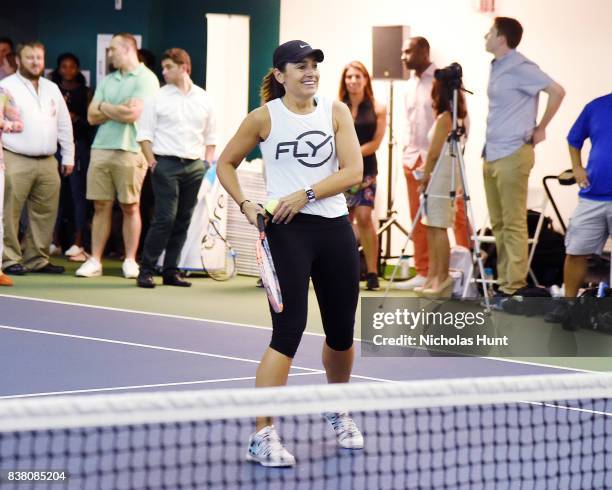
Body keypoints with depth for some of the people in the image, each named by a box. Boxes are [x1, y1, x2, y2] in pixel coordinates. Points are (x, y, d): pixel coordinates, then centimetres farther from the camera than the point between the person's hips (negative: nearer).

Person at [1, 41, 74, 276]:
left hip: (47, 162, 5)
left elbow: (64, 125, 20)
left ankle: (37, 259, 12)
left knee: (45, 213, 5)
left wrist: (68, 156, 16)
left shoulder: (52, 89, 17)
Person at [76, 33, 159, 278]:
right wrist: (118, 110, -4)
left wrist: (105, 107, 1)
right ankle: (95, 260, 6)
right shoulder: (107, 81, 18)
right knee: (101, 206, 4)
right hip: (101, 148, 5)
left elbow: (132, 113, -14)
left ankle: (130, 261, 9)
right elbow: (92, 116, 10)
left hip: (130, 150, -5)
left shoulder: (146, 79, -3)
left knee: (129, 207, 1)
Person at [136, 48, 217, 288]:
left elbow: (211, 135, 18)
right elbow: (145, 133, 2)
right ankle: (146, 270, -4)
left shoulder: (203, 99, 11)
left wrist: (208, 160, 8)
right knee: (165, 218, -11)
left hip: (194, 166, 4)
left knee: (183, 221, 5)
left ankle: (171, 271, 13)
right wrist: (151, 161, -7)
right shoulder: (158, 98, 2)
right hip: (167, 164, -4)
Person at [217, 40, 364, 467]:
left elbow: (353, 171, -4)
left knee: (342, 333, 12)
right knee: (288, 331, -12)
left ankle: (338, 411, 38)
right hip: (285, 230, -3)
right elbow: (225, 164, 12)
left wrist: (306, 194, -15)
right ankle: (263, 436, -9)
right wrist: (245, 205, -3)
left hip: (335, 228, 4)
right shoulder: (265, 118, 1)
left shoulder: (337, 111, 6)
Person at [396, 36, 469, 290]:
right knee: (418, 220, 7)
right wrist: (407, 153, 9)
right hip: (414, 161, 7)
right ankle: (423, 273, 12)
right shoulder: (410, 85, 16)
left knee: (456, 215, -5)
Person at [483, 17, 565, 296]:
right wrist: (487, 149, 15)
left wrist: (540, 128, -10)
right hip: (492, 155, 9)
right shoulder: (497, 67, 14)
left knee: (514, 224, -6)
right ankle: (503, 281, 17)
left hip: (512, 155, -9)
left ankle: (515, 286, -4)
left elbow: (557, 91, -18)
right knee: (498, 223, 11)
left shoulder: (520, 68, -12)